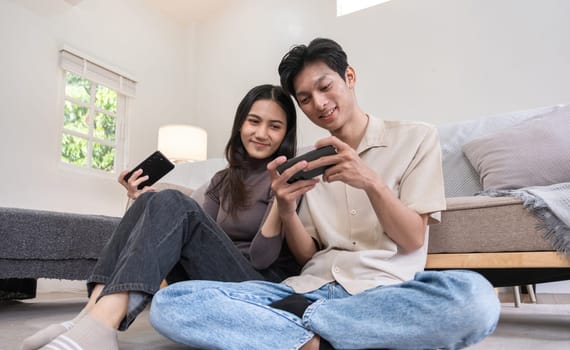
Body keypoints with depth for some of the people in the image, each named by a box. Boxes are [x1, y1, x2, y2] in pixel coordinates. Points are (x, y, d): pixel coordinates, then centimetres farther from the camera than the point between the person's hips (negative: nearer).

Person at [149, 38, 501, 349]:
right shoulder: (311, 161, 16)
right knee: (169, 303, -17)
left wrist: (371, 182, -16)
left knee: (475, 296, -38)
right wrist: (287, 211, -10)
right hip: (313, 290, 2)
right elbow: (308, 255, 10)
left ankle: (298, 321, -19)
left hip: (386, 289, -1)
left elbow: (412, 240, 0)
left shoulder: (416, 137, 7)